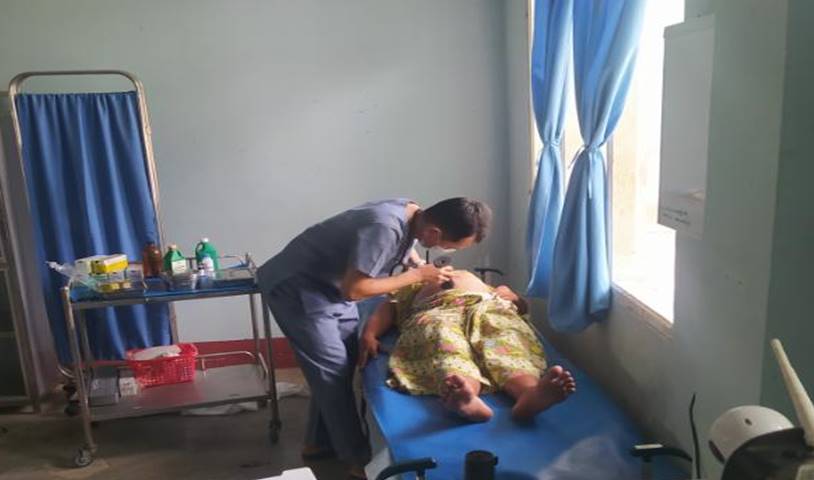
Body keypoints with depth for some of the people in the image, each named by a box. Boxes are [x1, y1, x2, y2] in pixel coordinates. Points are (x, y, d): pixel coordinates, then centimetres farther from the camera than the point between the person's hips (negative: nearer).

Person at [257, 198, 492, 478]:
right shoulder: (385, 227, -34)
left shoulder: (412, 215, -6)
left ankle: (318, 442, 28)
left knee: (344, 364, 12)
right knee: (333, 371, -5)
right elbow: (354, 289, -32)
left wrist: (424, 268, -2)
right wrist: (417, 276, -24)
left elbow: (404, 247, 17)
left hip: (330, 286, 9)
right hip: (296, 287, -9)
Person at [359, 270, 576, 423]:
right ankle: (467, 397, -66)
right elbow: (387, 309, 21)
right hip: (436, 314, -1)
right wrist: (369, 335, -2)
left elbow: (522, 304, 35)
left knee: (506, 341, -33)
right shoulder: (411, 288, 41)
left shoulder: (471, 278, 44)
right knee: (447, 345, -38)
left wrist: (510, 296, 9)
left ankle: (530, 392, -63)